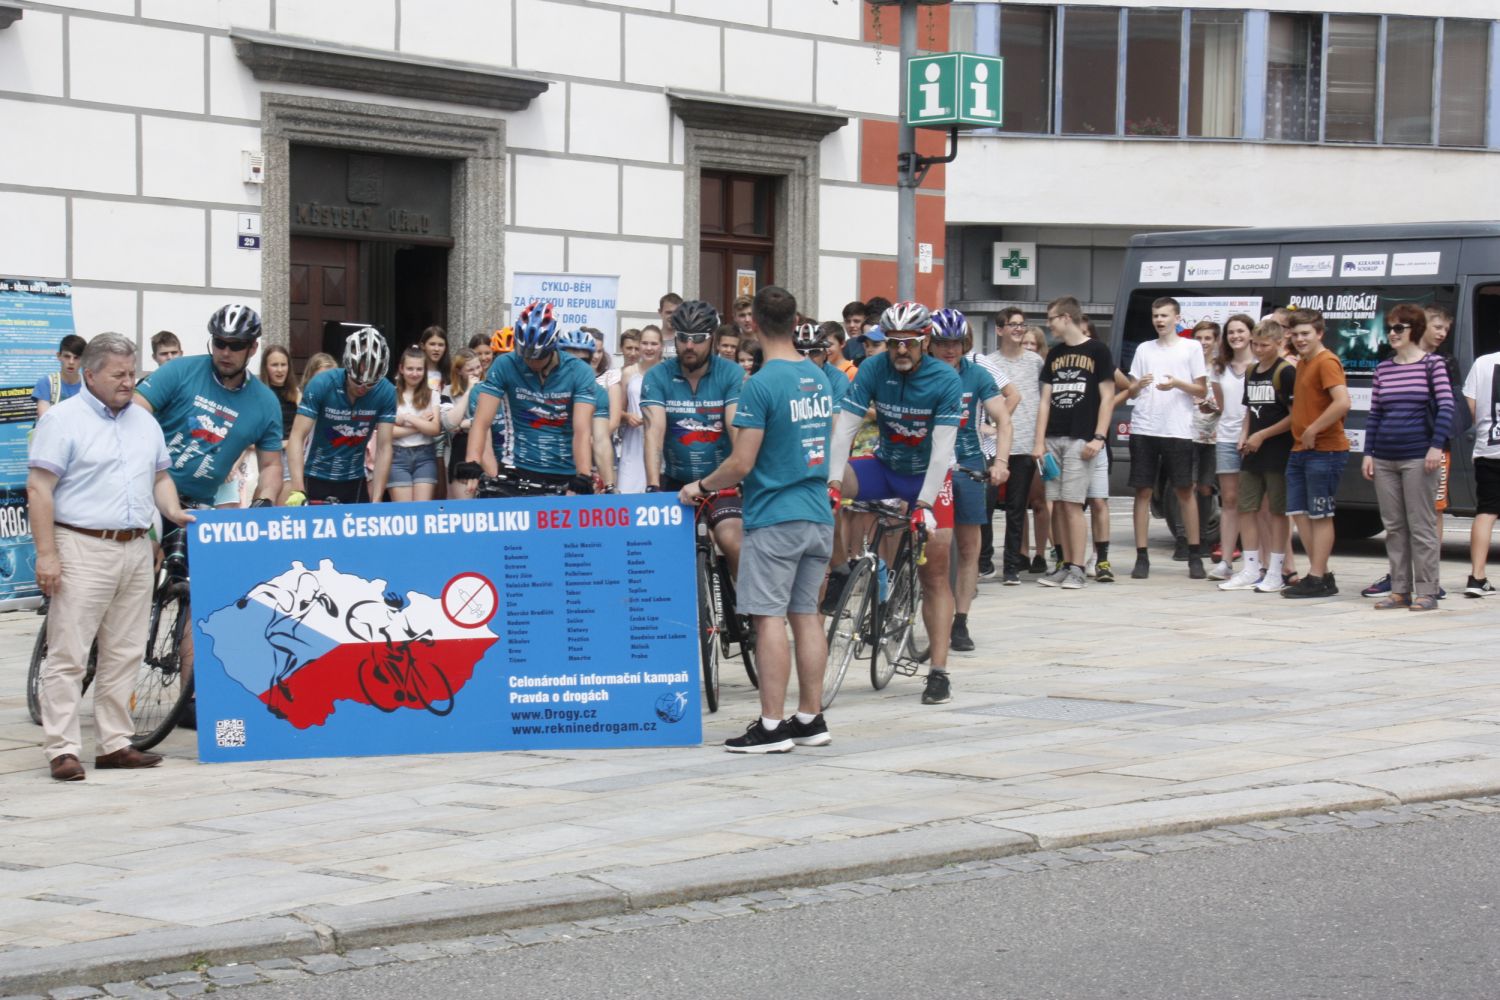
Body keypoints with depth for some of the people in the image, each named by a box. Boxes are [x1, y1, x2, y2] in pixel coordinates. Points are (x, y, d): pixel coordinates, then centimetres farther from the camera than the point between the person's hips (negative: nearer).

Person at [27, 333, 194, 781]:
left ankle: (114, 743, 15)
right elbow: (39, 489, -9)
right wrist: (46, 554, -15)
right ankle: (62, 749, -6)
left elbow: (160, 477, 24)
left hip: (137, 550, 7)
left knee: (124, 654, 9)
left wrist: (174, 512, 3)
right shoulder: (63, 419, -4)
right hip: (82, 550, -6)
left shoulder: (144, 422, 16)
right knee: (68, 655, -6)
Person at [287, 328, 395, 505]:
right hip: (315, 479, -2)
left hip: (354, 482, 2)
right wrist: (297, 491, -34)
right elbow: (297, 437, -22)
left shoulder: (386, 392, -13)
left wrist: (376, 501, -22)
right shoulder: (321, 384, -19)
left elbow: (383, 447, -13)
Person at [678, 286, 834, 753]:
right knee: (807, 615, 11)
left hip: (774, 517, -7)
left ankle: (772, 726, -5)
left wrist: (701, 486, 1)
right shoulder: (820, 378, 9)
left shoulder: (762, 384, -15)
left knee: (770, 618, -4)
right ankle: (811, 719, 14)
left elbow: (742, 463, -17)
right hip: (818, 514, 7)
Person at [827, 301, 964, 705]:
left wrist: (925, 503, -34)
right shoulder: (873, 369, -14)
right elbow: (844, 429, -19)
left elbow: (942, 449, -24)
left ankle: (939, 672, -6)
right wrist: (834, 482, -33)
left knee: (935, 574, -7)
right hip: (884, 467, 2)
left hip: (928, 475, -2)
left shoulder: (946, 380, -19)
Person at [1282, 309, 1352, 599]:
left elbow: (1342, 402, -26)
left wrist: (1313, 430, -21)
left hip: (1324, 451, -9)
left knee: (1320, 515, -4)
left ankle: (1317, 580, 1)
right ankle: (1321, 573, 18)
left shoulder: (1326, 362, -14)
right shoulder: (1302, 363, 15)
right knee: (1299, 512, 10)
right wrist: (1301, 434, 12)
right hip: (1300, 450, 9)